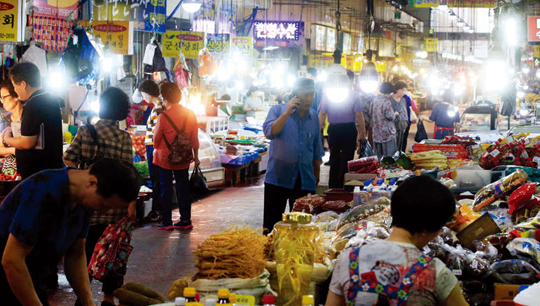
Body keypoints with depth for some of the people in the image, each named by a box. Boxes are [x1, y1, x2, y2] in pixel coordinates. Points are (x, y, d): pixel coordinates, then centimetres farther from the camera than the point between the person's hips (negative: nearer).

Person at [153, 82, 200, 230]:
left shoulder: (164, 116, -17)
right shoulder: (190, 114, -3)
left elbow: (156, 139, -6)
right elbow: (194, 137, 4)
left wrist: (156, 150, 15)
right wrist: (196, 156, 13)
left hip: (165, 157, -4)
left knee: (166, 189, 5)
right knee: (183, 188, 11)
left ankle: (166, 222, 8)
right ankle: (185, 220, 14)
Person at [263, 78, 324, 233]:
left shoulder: (313, 117, 11)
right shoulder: (278, 110, -1)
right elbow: (269, 132, -19)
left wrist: (317, 173, 18)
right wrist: (287, 113, -22)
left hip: (304, 178, 4)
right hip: (278, 177, -4)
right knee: (272, 220, 0)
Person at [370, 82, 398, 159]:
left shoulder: (374, 100, 4)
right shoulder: (387, 101, -18)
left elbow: (370, 113, 14)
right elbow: (390, 116, -21)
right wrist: (394, 114, -1)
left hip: (376, 132, 7)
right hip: (386, 133, -7)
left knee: (379, 156, 16)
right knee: (390, 156, -1)